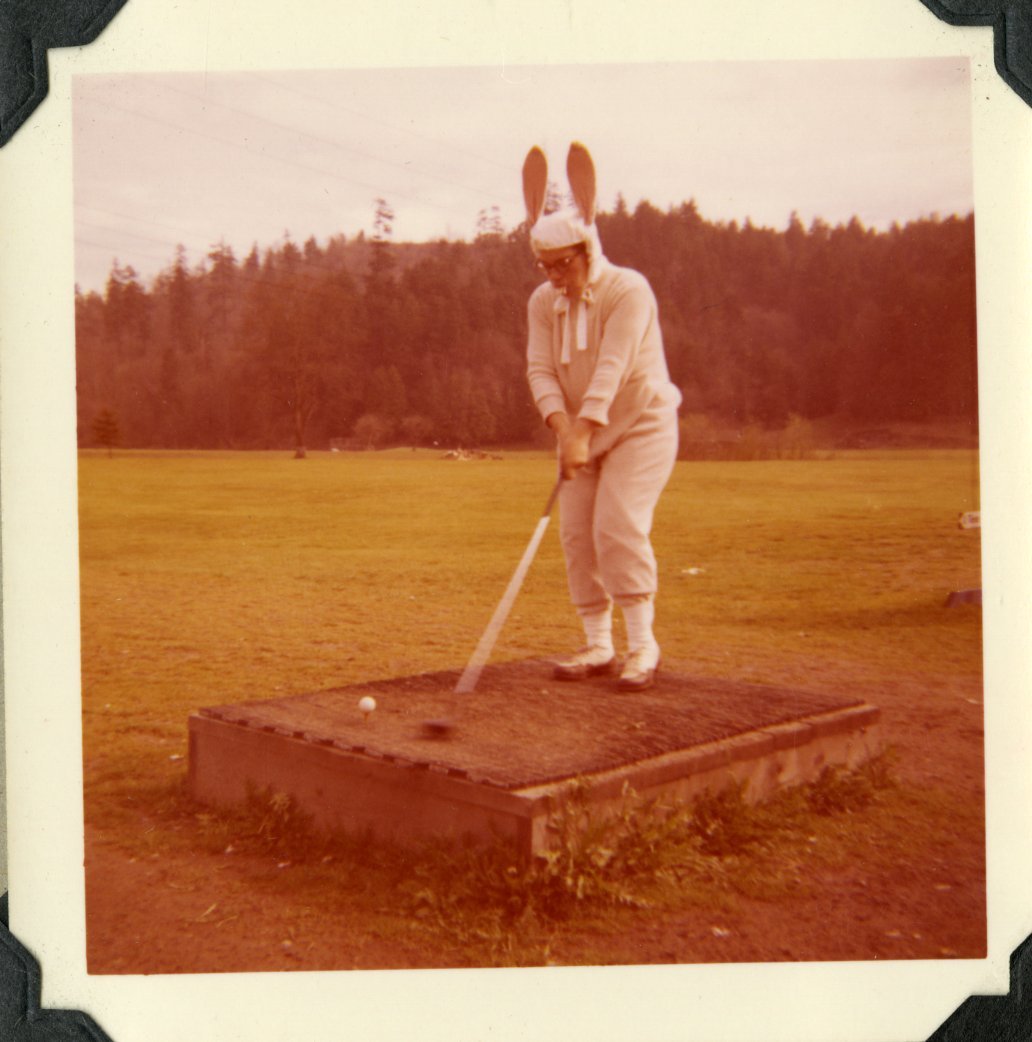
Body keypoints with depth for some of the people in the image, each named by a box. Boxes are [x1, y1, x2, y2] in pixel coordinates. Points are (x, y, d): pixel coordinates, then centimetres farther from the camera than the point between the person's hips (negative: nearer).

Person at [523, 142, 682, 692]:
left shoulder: (629, 291, -17)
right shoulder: (542, 303, 1)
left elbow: (611, 368, -27)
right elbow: (540, 369, -9)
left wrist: (584, 434, -35)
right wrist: (563, 429, -26)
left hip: (641, 425, -6)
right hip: (580, 433, 6)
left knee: (619, 527, -18)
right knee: (576, 533, 0)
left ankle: (643, 645, -7)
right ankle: (597, 646, 9)